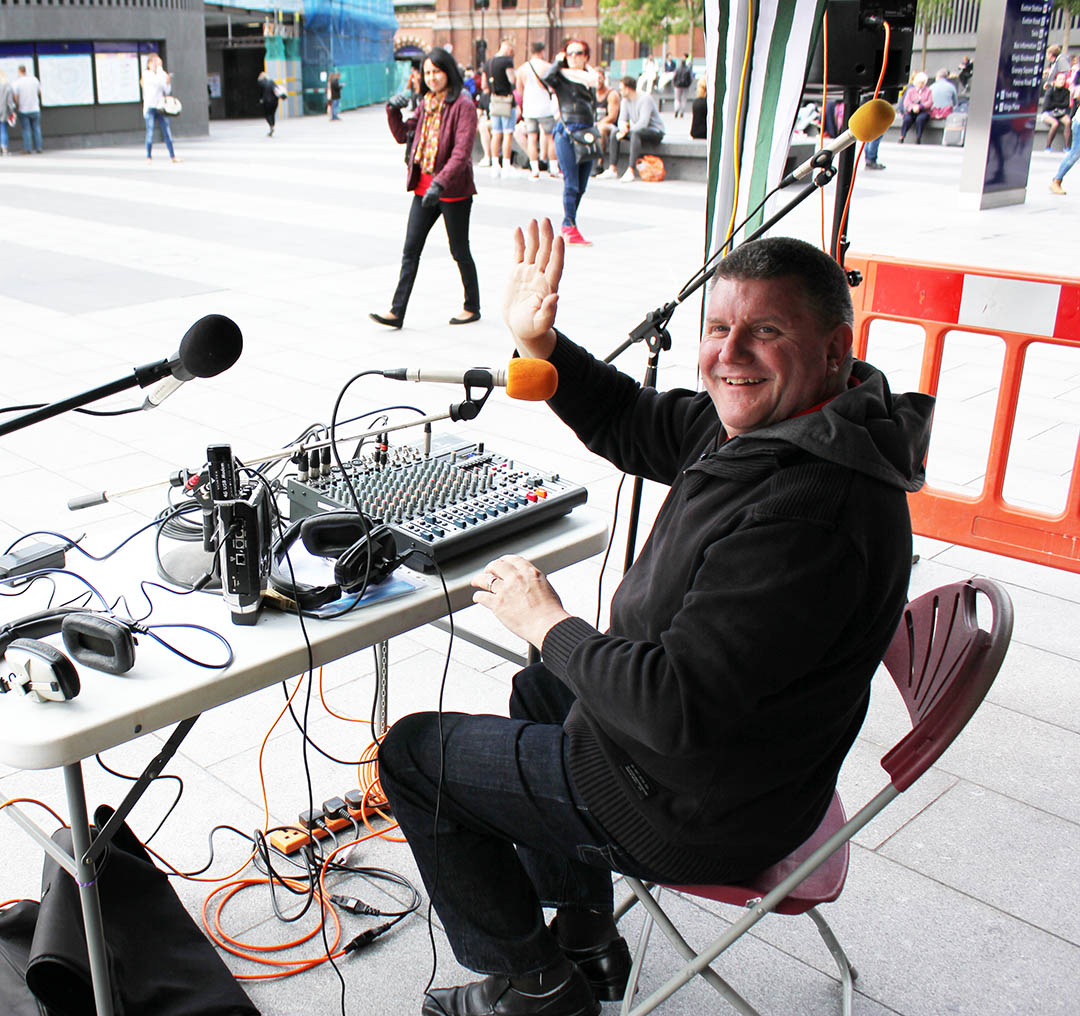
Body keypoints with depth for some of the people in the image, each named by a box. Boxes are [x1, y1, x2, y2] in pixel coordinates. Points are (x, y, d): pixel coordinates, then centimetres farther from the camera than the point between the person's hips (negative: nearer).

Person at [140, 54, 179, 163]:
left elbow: (167, 92, 10)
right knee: (150, 132, -5)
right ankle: (148, 157, 1)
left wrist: (168, 82, -5)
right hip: (150, 106, -4)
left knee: (167, 132, 1)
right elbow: (157, 81, -19)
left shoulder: (162, 74, 12)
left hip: (161, 107, 4)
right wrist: (160, 68, -16)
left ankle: (172, 156, 4)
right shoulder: (146, 74, -1)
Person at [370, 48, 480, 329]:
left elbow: (462, 152, -21)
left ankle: (472, 307, 23)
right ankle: (397, 312, 3)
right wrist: (393, 111, 1)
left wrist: (440, 182, -31)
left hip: (453, 190, -7)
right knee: (410, 250, 2)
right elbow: (403, 136, 19)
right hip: (424, 187, 7)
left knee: (459, 251, 6)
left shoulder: (463, 105, -11)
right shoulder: (426, 103, 12)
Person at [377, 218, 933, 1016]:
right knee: (542, 690, 36)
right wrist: (540, 345, -5)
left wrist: (549, 625, -20)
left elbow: (677, 703, -35)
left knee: (412, 753, 4)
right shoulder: (771, 420, -4)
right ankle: (583, 939, 40)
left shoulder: (806, 512, -35)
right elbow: (633, 425, 9)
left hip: (692, 810, -10)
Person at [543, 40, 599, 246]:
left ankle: (568, 226, 16)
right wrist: (558, 61, -7)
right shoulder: (561, 77, 1)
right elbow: (547, 78, -22)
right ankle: (570, 228, -4)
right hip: (567, 132, -6)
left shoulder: (591, 77, 16)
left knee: (581, 186, 7)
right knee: (571, 184, -9)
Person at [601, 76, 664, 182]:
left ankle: (631, 171, -45)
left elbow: (643, 123, -28)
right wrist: (623, 126, -21)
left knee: (635, 133, -38)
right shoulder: (625, 100, 5)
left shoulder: (645, 99, -20)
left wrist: (626, 132, -26)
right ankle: (612, 169, -14)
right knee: (614, 133, -8)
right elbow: (622, 119, 5)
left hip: (655, 130, -8)